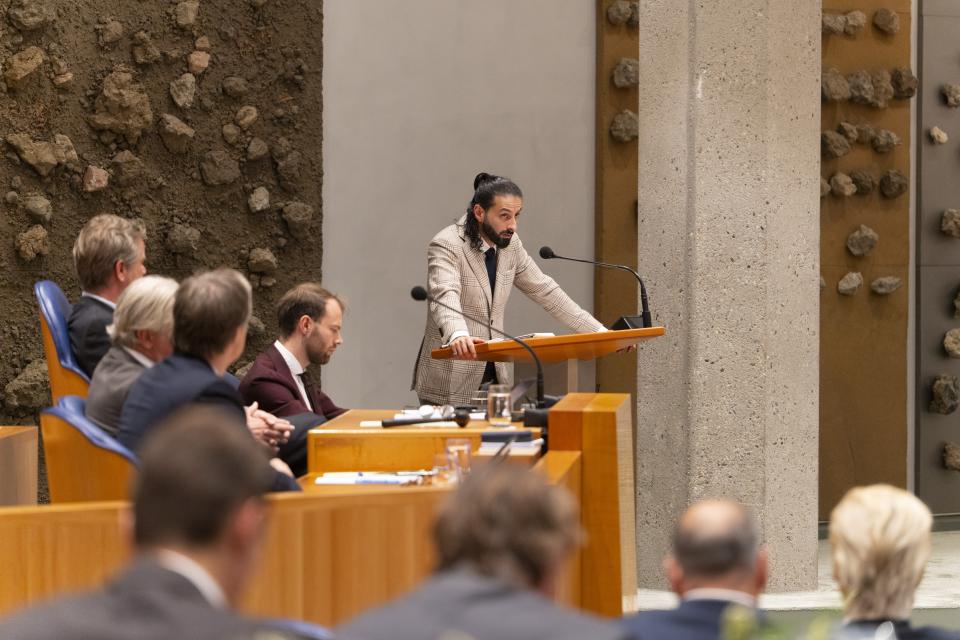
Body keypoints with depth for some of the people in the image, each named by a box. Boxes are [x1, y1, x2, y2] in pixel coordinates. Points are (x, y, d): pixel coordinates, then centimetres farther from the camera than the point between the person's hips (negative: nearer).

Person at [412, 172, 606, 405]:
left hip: (494, 375, 6)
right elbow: (445, 296, -33)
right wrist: (458, 335, -54)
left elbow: (544, 290, 14)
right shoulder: (447, 245, -16)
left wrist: (597, 331, 9)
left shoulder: (510, 244, 6)